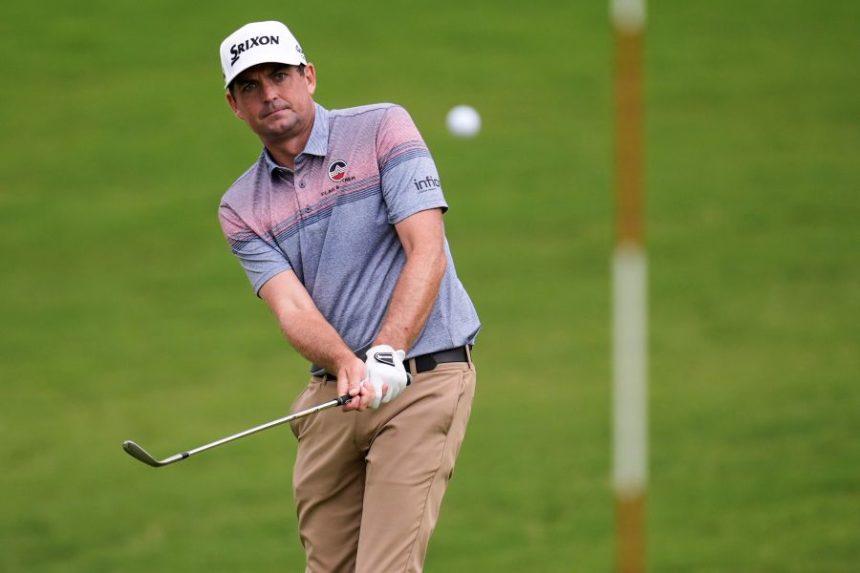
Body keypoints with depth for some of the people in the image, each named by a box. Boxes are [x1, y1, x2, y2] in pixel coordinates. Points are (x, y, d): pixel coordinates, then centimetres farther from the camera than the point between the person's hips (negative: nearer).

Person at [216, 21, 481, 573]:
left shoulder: (382, 130, -3)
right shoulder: (242, 208, 8)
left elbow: (427, 253, -12)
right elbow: (292, 308, -6)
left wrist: (386, 355, -24)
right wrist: (348, 365, -27)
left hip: (423, 378, -5)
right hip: (332, 394, 5)